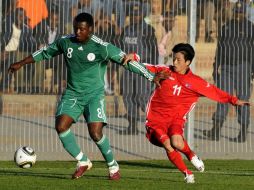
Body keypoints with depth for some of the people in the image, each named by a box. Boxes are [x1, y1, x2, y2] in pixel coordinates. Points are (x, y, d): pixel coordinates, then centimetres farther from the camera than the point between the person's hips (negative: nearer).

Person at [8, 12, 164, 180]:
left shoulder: (102, 47, -14)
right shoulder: (65, 42, -1)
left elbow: (126, 60, -13)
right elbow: (45, 52, 16)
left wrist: (151, 77, -18)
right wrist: (21, 63, 20)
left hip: (94, 95, -4)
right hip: (72, 94, 4)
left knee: (95, 133, -18)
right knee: (61, 126, -16)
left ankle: (113, 166, 7)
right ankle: (83, 162, 2)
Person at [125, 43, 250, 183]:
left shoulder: (196, 82, 6)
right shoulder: (165, 71, 6)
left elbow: (215, 92, 9)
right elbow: (146, 68, 7)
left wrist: (234, 100, 2)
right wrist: (133, 58, -10)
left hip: (176, 119, 0)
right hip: (156, 118, 0)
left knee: (177, 143, -29)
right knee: (168, 146, -23)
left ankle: (191, 156, 6)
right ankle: (187, 173, -5)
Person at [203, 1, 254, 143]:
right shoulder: (227, 27, 13)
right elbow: (220, 47, 16)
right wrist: (216, 67, 11)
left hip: (242, 67, -5)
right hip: (226, 67, 5)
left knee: (242, 99, -1)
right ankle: (216, 132, -10)